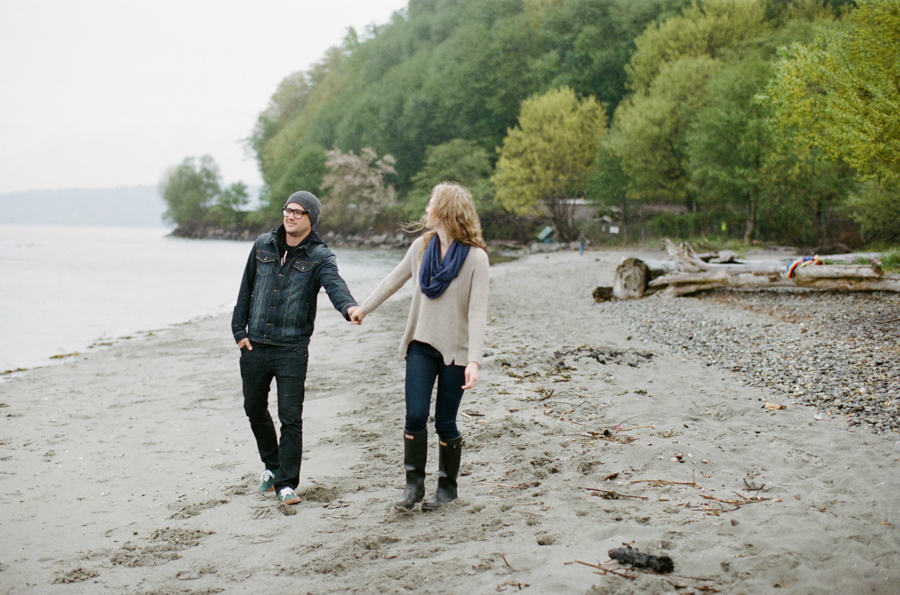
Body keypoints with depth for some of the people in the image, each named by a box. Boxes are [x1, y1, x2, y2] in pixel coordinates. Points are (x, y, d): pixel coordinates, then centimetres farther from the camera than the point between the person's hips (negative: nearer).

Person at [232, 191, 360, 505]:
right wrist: (239, 329, 8)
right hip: (254, 345, 4)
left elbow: (334, 283, -25)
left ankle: (286, 482, 7)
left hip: (292, 349, -4)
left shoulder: (319, 256, -5)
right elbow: (246, 288, 13)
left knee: (291, 417, -5)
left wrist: (349, 306, -46)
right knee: (254, 408, 15)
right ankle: (272, 464, 38)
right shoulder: (264, 245, 6)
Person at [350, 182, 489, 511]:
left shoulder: (475, 257, -12)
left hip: (455, 349, -3)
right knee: (415, 416, -5)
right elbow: (394, 280, 18)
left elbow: (477, 312, -18)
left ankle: (447, 486, 22)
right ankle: (414, 483, 11)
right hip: (421, 344, 4)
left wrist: (474, 361, -25)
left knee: (445, 423, 3)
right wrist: (363, 308, 26)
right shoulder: (421, 247, 2)